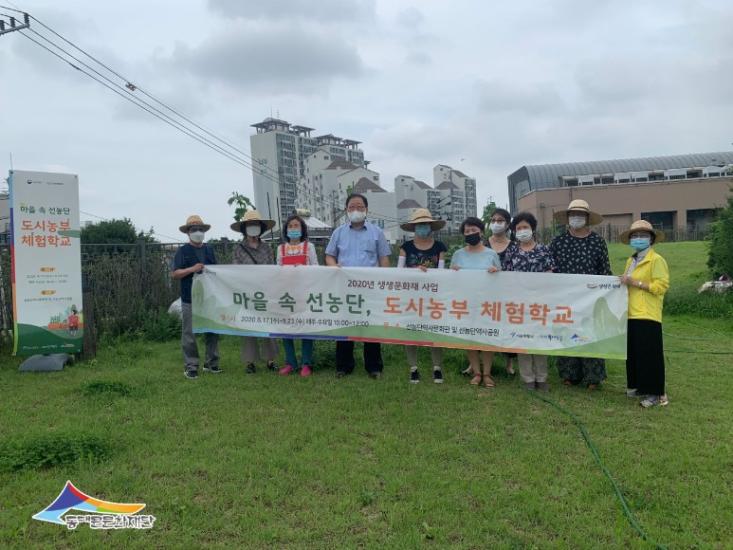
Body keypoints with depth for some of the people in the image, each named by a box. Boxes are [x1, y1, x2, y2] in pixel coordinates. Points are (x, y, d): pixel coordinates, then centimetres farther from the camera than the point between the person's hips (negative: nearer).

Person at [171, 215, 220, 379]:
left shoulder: (209, 250, 13)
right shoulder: (183, 251, 0)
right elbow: (174, 274, -5)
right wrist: (191, 269, -18)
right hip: (190, 299, -4)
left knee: (212, 332, 9)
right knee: (190, 334, -1)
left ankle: (211, 363, 20)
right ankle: (190, 366, 7)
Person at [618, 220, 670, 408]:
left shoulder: (656, 260, -7)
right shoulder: (630, 261, 17)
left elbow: (660, 286, -15)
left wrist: (635, 283, -17)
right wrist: (624, 282, 11)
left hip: (647, 316, -8)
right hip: (631, 314, 8)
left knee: (649, 355, -5)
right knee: (633, 353, 11)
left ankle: (655, 393, 2)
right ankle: (637, 386, 22)